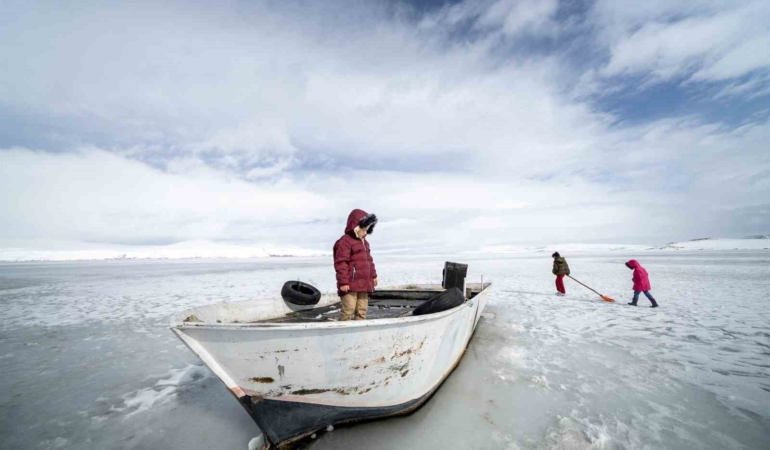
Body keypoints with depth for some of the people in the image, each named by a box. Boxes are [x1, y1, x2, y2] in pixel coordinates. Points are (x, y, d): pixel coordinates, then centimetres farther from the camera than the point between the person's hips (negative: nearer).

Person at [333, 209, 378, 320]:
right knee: (349, 309, -7)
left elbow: (369, 260, 24)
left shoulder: (364, 242, 16)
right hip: (350, 284, -9)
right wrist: (343, 282, -20)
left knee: (362, 309, 14)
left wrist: (373, 275, 23)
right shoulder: (345, 241, -13)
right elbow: (341, 263, -18)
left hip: (363, 283, 9)